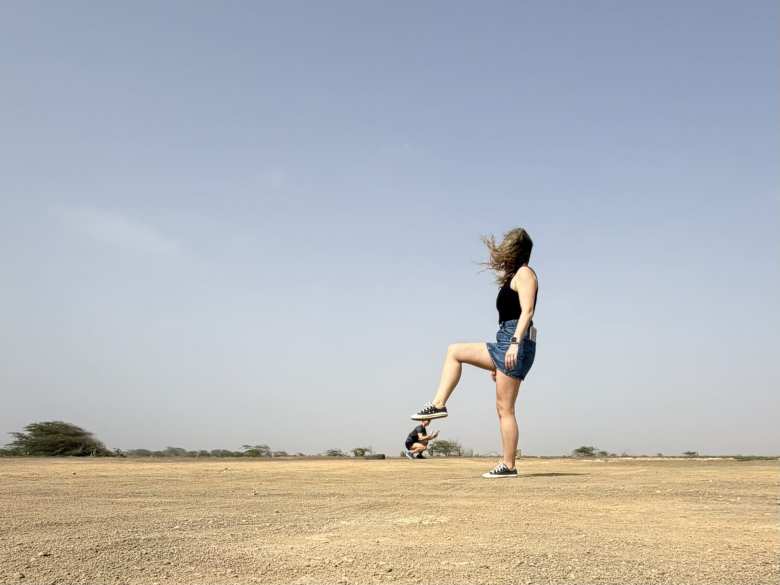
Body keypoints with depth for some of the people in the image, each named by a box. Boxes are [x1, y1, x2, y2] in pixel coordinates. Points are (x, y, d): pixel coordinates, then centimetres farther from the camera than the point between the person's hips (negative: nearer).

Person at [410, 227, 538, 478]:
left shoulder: (524, 273, -3)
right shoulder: (512, 278, 25)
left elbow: (527, 311, -16)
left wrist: (515, 343, -28)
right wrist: (498, 362, 25)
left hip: (516, 345, -10)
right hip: (504, 345, 10)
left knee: (504, 409, -8)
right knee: (454, 351, 12)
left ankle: (508, 466, -3)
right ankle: (439, 405, 3)